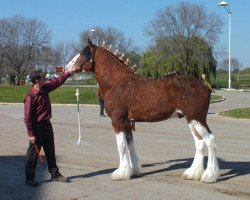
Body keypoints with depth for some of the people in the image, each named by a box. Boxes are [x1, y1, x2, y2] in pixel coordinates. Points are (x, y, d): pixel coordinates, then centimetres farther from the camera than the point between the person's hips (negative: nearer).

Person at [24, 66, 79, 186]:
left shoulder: (45, 88, 1)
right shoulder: (30, 97, -21)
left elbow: (57, 81, 17)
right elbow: (27, 117, -20)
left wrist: (70, 72, 18)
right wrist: (31, 134, -19)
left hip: (47, 124, 8)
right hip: (37, 127, -8)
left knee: (50, 151, 16)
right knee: (33, 153, 2)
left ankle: (55, 174, 27)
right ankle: (29, 178, 13)